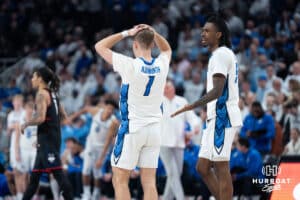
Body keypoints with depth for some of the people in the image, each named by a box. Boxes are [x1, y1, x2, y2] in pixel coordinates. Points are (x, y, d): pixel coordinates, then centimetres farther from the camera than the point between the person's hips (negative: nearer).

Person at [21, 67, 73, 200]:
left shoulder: (41, 94, -11)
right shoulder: (52, 94, 16)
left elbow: (40, 118, -23)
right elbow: (63, 117, 20)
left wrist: (26, 124, -8)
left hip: (46, 138, -10)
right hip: (54, 136, 10)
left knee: (57, 172, -14)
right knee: (35, 174, 16)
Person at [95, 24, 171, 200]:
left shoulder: (130, 65, -14)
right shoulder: (162, 65, 0)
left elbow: (100, 46, -4)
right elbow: (167, 49, 25)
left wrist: (126, 33, -2)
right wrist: (154, 34, 8)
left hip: (131, 128, -5)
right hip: (154, 129, 5)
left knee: (120, 180, 1)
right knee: (149, 182, 4)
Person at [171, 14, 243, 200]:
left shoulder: (220, 54, -12)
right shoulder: (227, 54, 20)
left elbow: (217, 91, -21)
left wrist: (193, 106, -26)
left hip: (222, 117, -10)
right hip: (219, 117, 10)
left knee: (221, 168, -9)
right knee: (203, 167, 10)